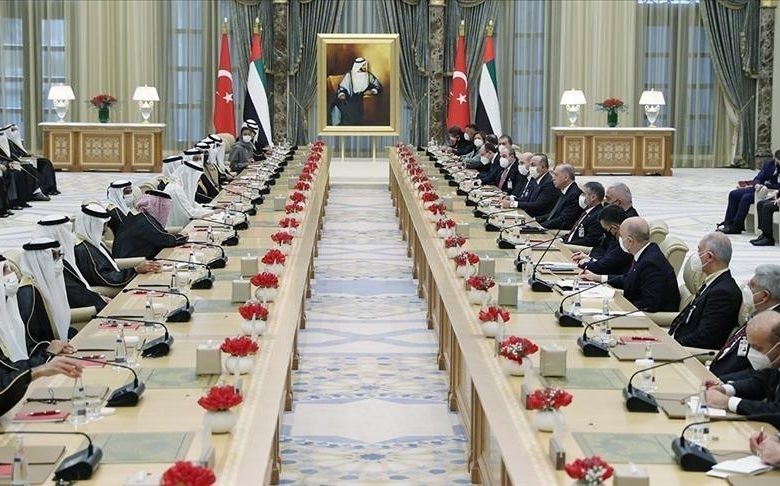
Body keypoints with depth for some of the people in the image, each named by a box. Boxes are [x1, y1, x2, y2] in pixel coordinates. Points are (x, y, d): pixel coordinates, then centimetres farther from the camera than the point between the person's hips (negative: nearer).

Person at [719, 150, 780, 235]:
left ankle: (736, 227, -22)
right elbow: (758, 178, 6)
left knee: (746, 198, -29)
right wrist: (757, 184, -17)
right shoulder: (768, 163, 6)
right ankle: (728, 222, -1)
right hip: (758, 188, 7)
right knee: (733, 194, -3)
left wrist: (764, 185, -26)